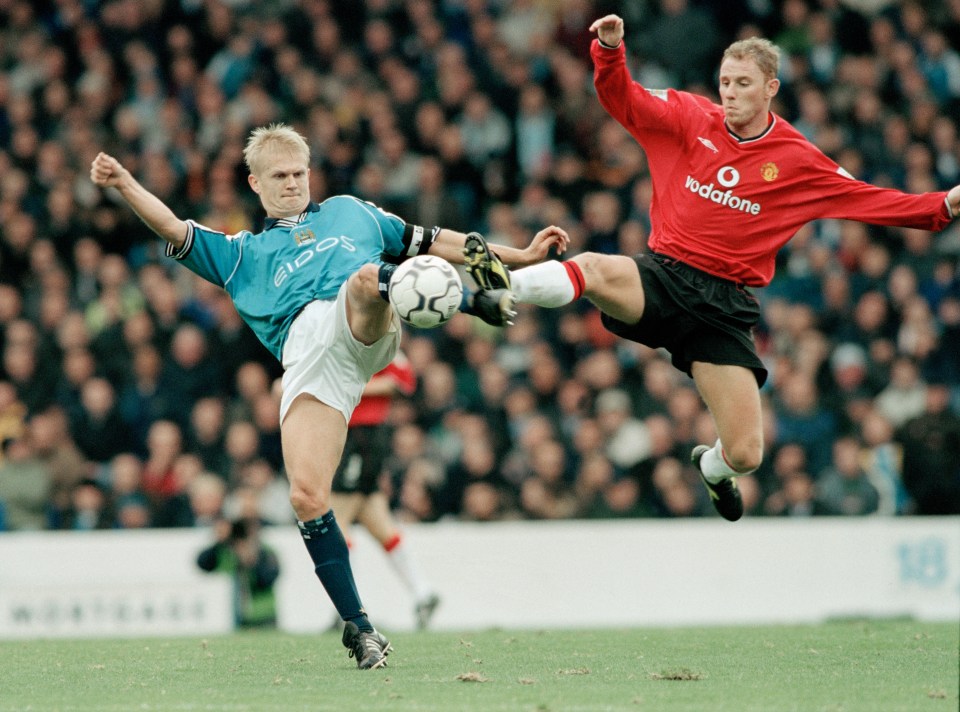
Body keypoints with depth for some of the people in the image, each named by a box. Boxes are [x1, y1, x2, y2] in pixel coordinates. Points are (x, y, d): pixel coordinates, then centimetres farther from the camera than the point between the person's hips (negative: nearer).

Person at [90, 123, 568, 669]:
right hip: (305, 353, 1)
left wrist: (521, 256, 33)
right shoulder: (244, 254, 33)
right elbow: (176, 230, 20)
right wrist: (124, 183, 5)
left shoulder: (351, 212, 36)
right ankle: (358, 627, -7)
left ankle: (480, 302, -56)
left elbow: (437, 242, 37)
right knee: (307, 497, -16)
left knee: (368, 279, -39)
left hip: (366, 329, -1)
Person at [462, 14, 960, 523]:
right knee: (594, 270, -38)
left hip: (725, 303, 0)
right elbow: (621, 98, 4)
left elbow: (872, 201, 6)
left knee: (745, 455, -4)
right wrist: (609, 50, -17)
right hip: (663, 275, 0)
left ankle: (712, 467, 32)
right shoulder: (692, 119, 4)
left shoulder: (799, 162, 3)